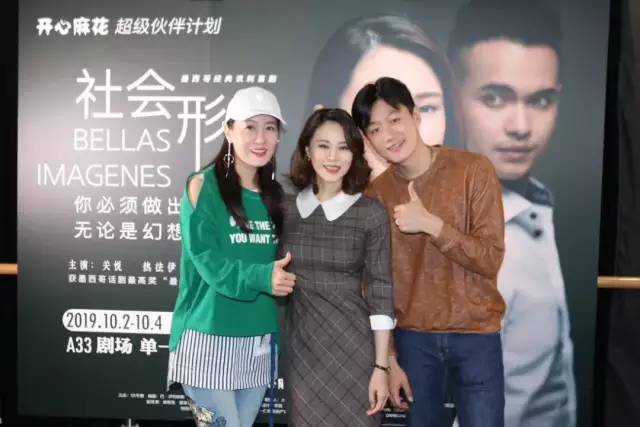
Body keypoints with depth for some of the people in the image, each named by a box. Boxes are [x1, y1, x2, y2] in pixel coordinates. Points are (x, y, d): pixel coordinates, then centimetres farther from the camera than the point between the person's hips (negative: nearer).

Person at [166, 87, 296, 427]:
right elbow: (207, 260, -16)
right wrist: (261, 277, -29)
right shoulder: (203, 186, -7)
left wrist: (279, 277, -6)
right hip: (210, 336, -5)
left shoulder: (275, 194, 9)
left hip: (258, 340, 5)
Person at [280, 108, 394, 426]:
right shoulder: (286, 208, 0)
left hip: (351, 343, -2)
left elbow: (380, 291, -7)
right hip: (300, 344, 3)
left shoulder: (371, 214, -8)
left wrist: (381, 366, -8)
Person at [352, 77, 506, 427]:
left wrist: (431, 224, -24)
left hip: (475, 334, -2)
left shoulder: (474, 170, -10)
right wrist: (388, 358, 0)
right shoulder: (376, 192, -3)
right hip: (412, 337, 2)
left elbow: (490, 259, -12)